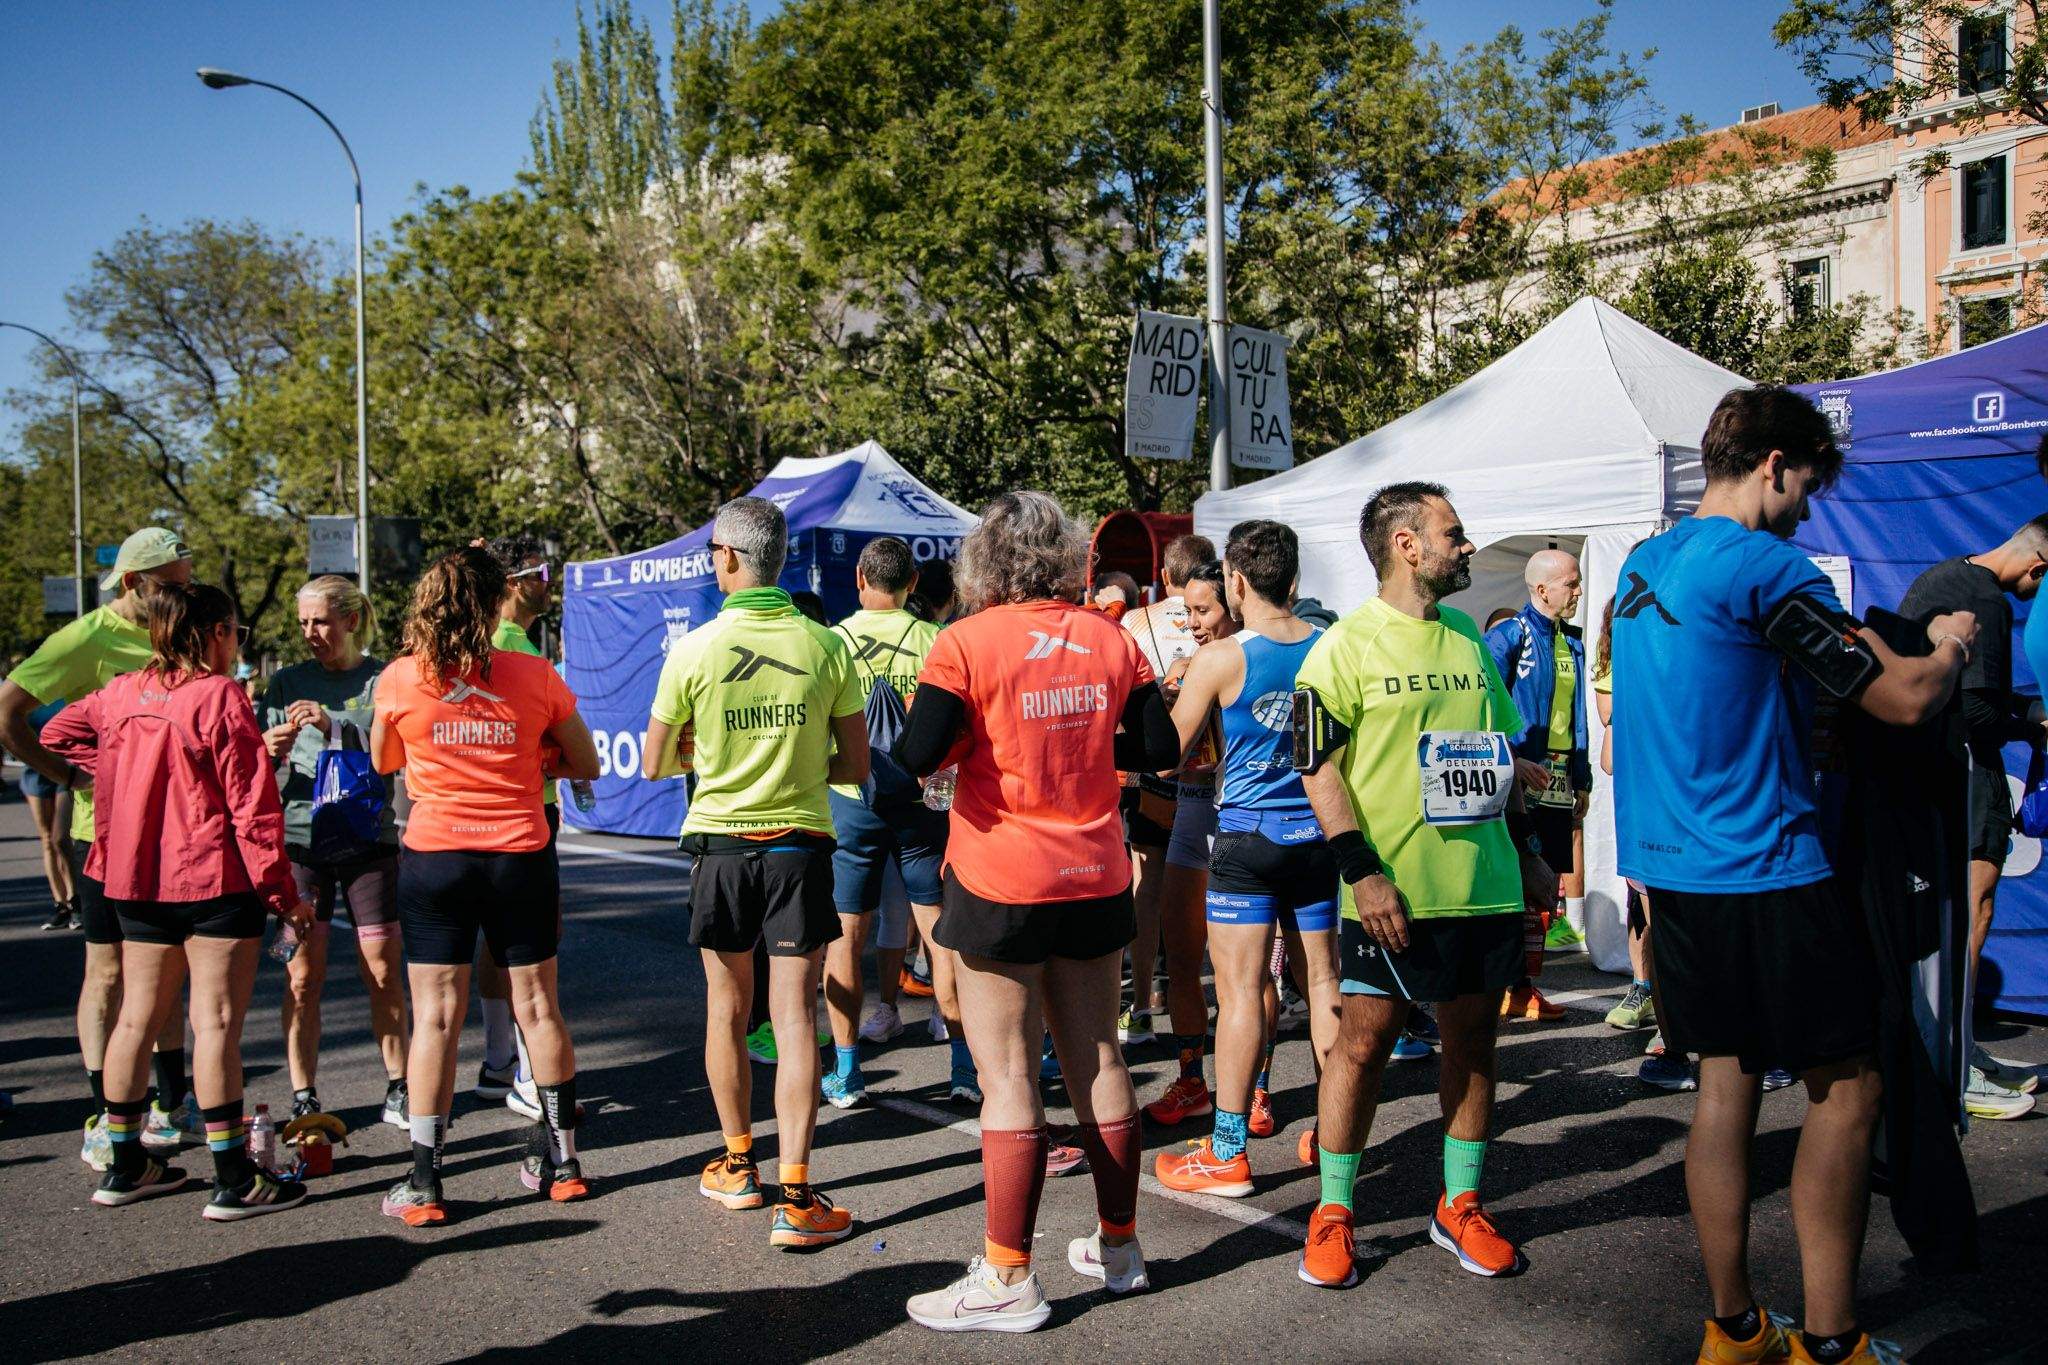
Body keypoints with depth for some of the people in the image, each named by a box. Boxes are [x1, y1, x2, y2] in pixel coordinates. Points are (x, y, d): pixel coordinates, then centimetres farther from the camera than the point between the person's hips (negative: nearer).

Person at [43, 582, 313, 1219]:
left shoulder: (123, 693, 7)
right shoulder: (219, 696, -12)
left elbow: (56, 733, 25)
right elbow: (252, 804, -14)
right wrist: (282, 892, -10)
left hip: (139, 881, 7)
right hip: (216, 880, -7)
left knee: (137, 1017, 14)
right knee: (216, 1023, -5)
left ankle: (125, 1166, 24)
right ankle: (234, 1180, 0)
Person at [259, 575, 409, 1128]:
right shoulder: (287, 683, 9)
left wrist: (334, 728, -23)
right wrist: (269, 752, -15)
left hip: (370, 839, -1)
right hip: (300, 839, 2)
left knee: (383, 975, 3)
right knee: (302, 979, -1)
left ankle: (398, 1088, 17)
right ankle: (304, 1098, 9)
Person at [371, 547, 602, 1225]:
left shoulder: (400, 678, -4)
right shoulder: (535, 676, -4)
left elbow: (383, 763, 14)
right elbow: (586, 765, 5)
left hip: (433, 856, 0)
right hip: (521, 856, 1)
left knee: (435, 1016, 4)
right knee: (538, 1006, 11)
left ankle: (424, 1182, 4)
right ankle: (562, 1160, 22)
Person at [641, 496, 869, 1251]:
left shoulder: (693, 650, -7)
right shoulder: (826, 646, -5)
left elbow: (655, 764, 2)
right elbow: (856, 767, -1)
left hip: (720, 843, 0)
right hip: (800, 844, 0)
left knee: (726, 1008, 15)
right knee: (794, 1015, 0)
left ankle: (738, 1166, 30)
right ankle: (795, 1197, -3)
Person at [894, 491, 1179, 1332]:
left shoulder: (967, 643, -12)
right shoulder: (1111, 640, 2)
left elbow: (915, 758, -18)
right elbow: (1159, 749, 5)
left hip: (1001, 884, -5)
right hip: (1095, 879, 5)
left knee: (1007, 1074, 0)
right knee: (1097, 1059, 15)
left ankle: (1008, 1278, 6)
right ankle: (1118, 1244, 27)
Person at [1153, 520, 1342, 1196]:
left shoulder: (1219, 658, -11)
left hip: (1248, 835, -5)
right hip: (1319, 832, 5)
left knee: (1239, 990, -2)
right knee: (1323, 981, 12)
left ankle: (1227, 1152, 0)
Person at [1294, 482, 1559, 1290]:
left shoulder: (1469, 638, 14)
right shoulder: (1346, 645, -6)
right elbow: (1319, 767, -10)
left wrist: (1526, 851, 17)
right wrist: (1362, 872, -17)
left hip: (1486, 887, 6)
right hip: (1393, 892, -6)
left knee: (1473, 1039, 10)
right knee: (1364, 1040, 0)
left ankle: (1460, 1206, 24)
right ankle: (1333, 1211, 13)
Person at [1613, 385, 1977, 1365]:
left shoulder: (1642, 566, 12)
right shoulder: (1763, 566, -14)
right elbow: (1904, 700, -11)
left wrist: (1845, 642, 21)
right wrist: (1948, 649, 9)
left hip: (1671, 869, 8)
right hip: (1765, 870, -8)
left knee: (1725, 1082, 12)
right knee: (1846, 1091, 3)